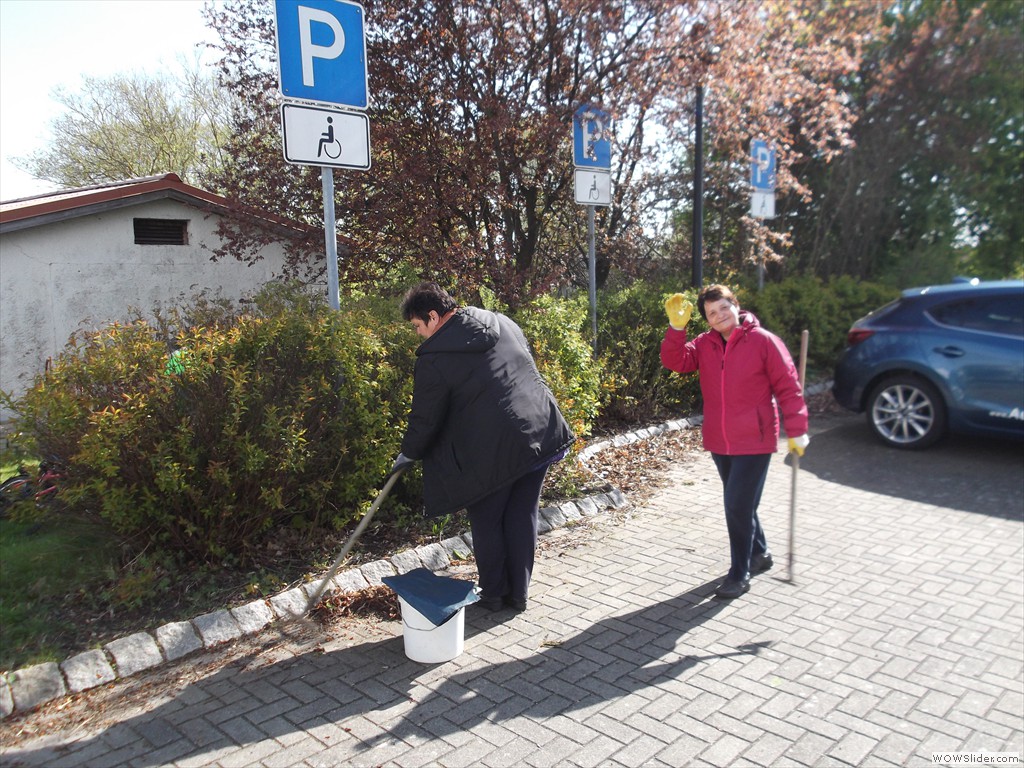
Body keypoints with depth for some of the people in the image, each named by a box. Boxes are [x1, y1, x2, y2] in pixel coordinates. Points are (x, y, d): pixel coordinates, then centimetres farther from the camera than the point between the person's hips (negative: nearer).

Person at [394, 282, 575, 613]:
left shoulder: (434, 356, -10)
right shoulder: (501, 322, 11)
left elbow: (426, 417, -3)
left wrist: (408, 453, 16)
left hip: (495, 450, -7)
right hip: (542, 433, 7)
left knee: (486, 522, 15)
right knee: (522, 517, 17)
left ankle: (493, 594, 28)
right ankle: (519, 594, 28)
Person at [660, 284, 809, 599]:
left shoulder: (763, 341, -9)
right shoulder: (704, 344, 4)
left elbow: (788, 387, -7)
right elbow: (675, 361, -9)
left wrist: (796, 430, -9)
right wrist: (676, 328, -21)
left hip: (754, 442, -6)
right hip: (719, 442, 6)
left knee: (738, 505, -8)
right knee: (740, 504, 19)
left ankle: (740, 574, 7)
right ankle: (759, 553, 41)